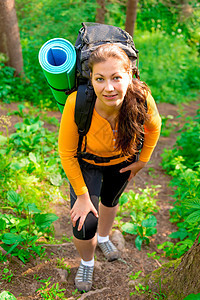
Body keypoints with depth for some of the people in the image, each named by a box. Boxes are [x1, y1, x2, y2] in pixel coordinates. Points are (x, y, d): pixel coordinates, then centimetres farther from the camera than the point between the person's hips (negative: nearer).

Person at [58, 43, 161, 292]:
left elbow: (154, 126, -10)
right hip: (86, 162, -2)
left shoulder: (142, 99, -35)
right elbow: (66, 152, -24)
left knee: (111, 199, 28)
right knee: (85, 224, -9)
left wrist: (143, 161, -1)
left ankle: (103, 237, 62)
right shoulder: (76, 104, -40)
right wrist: (82, 195, -18)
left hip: (123, 159, 3)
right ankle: (86, 262, 28)